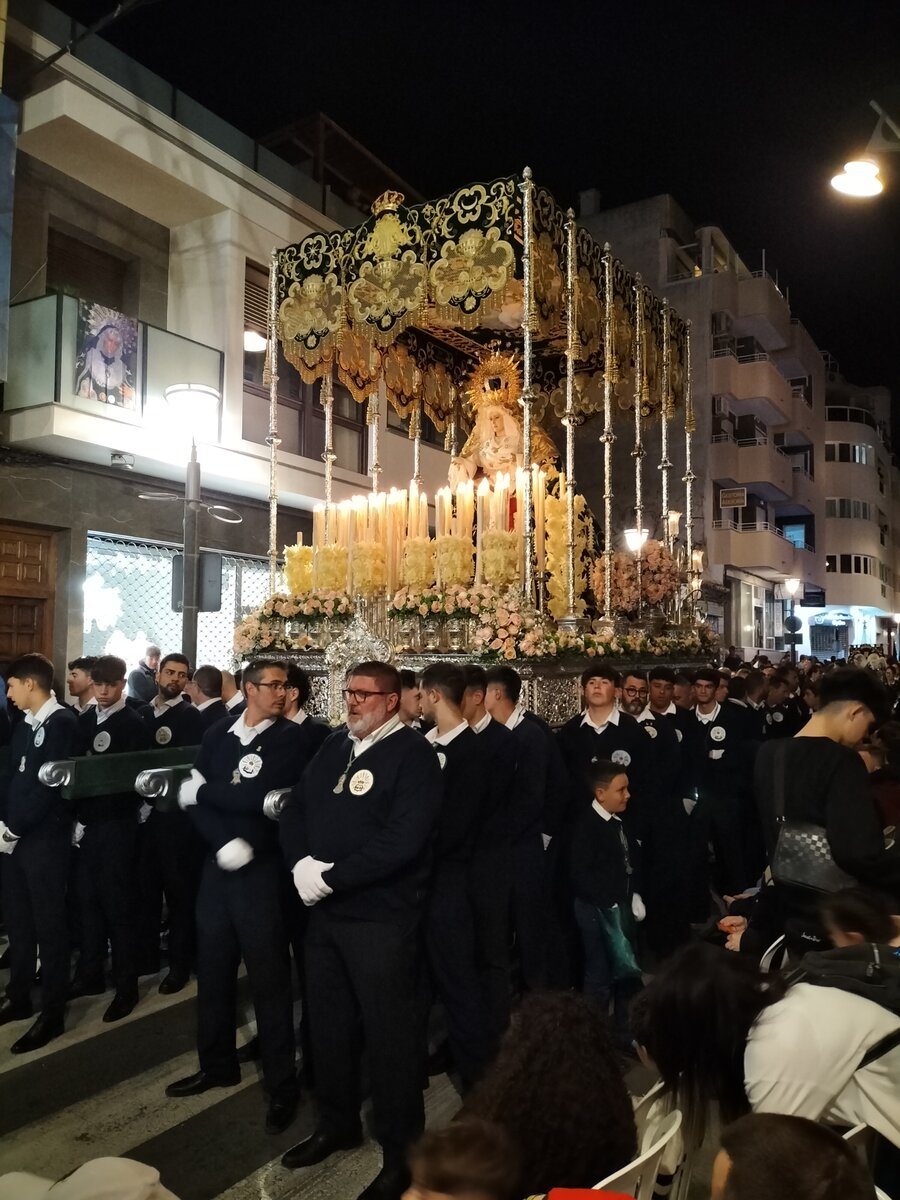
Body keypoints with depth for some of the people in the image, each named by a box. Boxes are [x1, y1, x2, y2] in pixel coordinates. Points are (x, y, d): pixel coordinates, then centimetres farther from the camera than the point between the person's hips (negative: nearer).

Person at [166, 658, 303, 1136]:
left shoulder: (289, 737, -9)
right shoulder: (217, 735, 6)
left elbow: (259, 797, -22)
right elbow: (192, 797, -1)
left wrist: (203, 791, -8)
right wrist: (224, 842, -16)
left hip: (262, 870, -5)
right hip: (217, 865, 5)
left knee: (269, 976, 4)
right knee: (213, 969, 16)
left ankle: (281, 1082, 19)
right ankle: (217, 1064, 37)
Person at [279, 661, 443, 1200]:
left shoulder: (413, 755, -14)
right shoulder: (335, 746, 8)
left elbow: (401, 840, -24)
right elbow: (295, 809, 7)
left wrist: (330, 877, -21)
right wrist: (302, 862, -12)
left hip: (381, 916, -7)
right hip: (325, 911, 7)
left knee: (389, 1032, 6)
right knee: (328, 1023, 20)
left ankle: (402, 1152, 25)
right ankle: (338, 1123, 42)